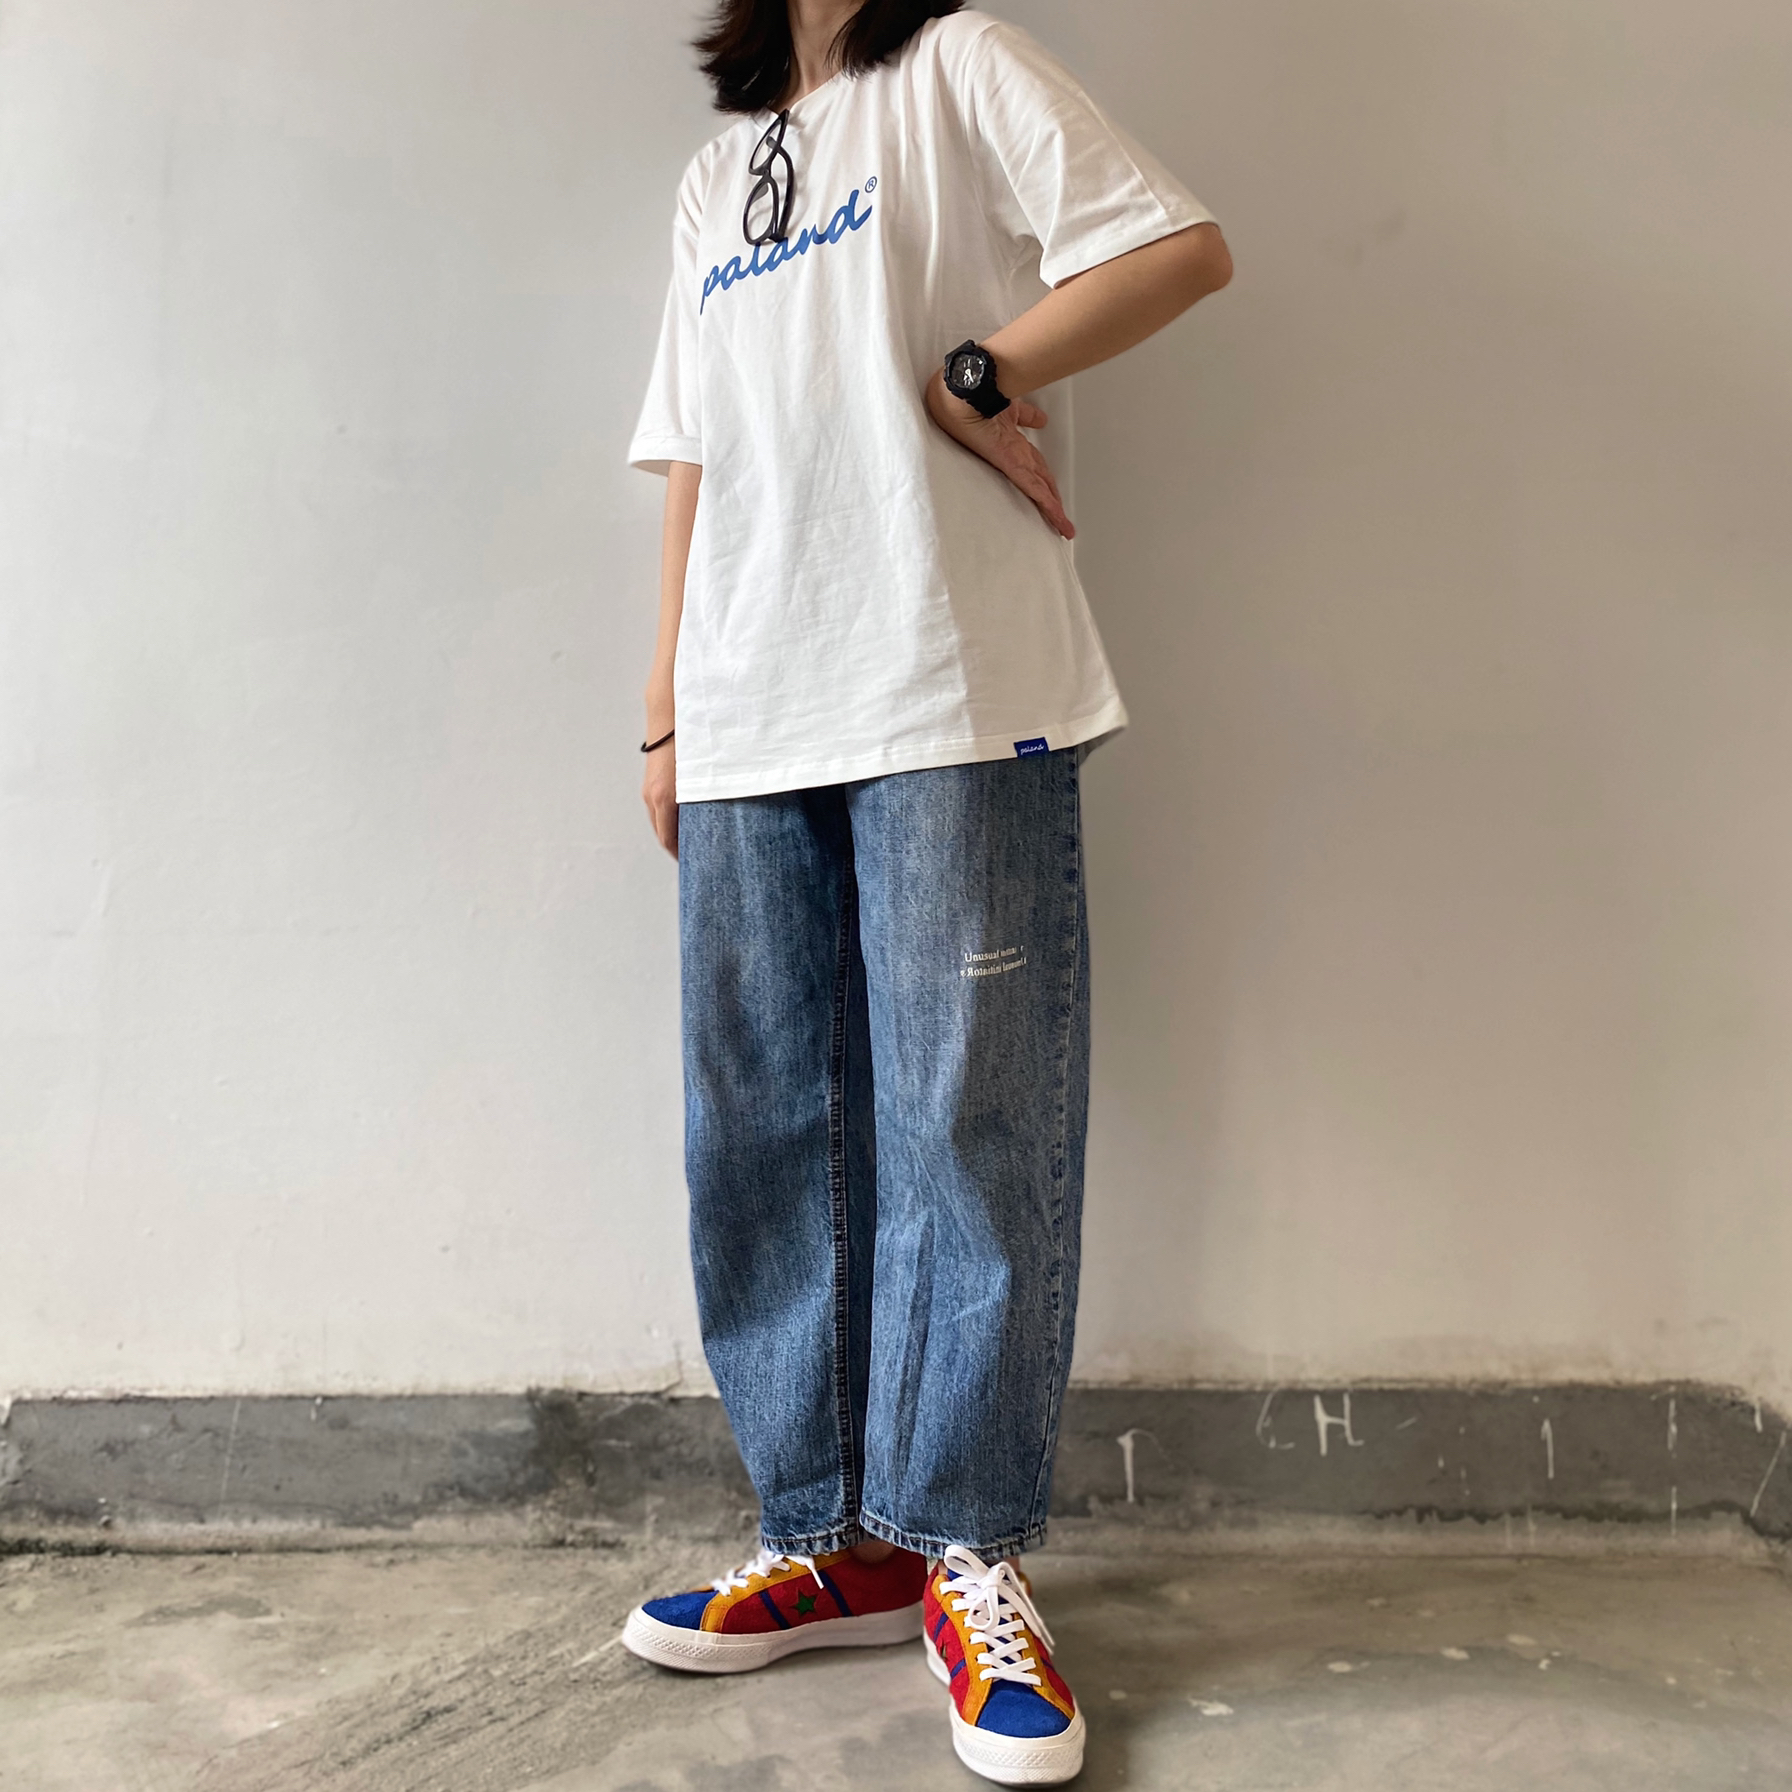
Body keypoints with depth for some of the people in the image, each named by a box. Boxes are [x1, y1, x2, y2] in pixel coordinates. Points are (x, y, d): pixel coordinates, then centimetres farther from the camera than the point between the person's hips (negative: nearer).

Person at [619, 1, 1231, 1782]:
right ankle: (833, 1539, 14)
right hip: (751, 723, 6)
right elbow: (694, 463, 22)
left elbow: (1182, 249, 0)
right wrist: (666, 713, 15)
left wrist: (968, 382, -5)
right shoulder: (717, 172, 28)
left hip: (952, 693, -5)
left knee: (966, 1117, -7)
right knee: (763, 1136, 3)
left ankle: (967, 1551, 5)